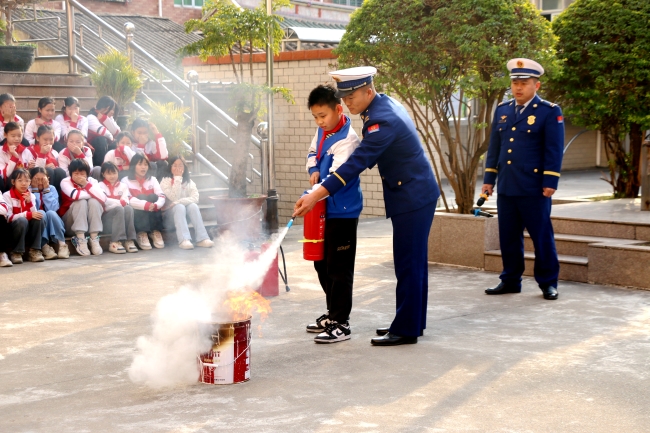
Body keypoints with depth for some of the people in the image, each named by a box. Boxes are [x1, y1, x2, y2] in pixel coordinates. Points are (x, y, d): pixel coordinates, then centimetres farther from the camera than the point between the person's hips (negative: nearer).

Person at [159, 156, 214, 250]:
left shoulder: (189, 182, 9)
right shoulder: (165, 181, -1)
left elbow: (195, 198, -8)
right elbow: (173, 198, -16)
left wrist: (178, 202, -23)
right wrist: (177, 178, -15)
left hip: (185, 216, 3)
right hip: (170, 216, -3)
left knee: (193, 206, -27)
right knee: (179, 207, -33)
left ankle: (202, 238, -40)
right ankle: (184, 240, -52)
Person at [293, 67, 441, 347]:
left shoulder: (383, 120, -24)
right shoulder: (385, 104, 6)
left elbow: (357, 163, -30)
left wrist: (317, 196, -34)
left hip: (412, 199, -10)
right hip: (415, 195, 10)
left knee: (408, 264, -5)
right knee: (414, 263, 15)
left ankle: (405, 329, 2)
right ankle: (414, 322, 25)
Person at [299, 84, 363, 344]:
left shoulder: (347, 139, -20)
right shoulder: (322, 131, 7)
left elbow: (337, 176, -30)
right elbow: (313, 153, 24)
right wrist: (314, 171, 2)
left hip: (342, 211, -9)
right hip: (324, 209, 9)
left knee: (338, 268, -4)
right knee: (321, 263, 17)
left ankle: (340, 323, 3)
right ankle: (333, 313, 31)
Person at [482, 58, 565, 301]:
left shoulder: (550, 112, -3)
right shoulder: (502, 110, 13)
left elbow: (554, 151, -7)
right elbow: (494, 147, 16)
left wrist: (550, 183, -12)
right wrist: (489, 179, 11)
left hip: (534, 189, -5)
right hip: (506, 188, 5)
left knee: (542, 236, 1)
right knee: (508, 237, 10)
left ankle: (548, 283, 12)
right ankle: (510, 281, 20)